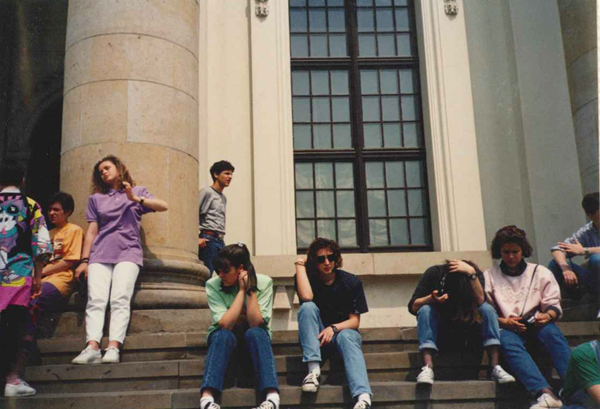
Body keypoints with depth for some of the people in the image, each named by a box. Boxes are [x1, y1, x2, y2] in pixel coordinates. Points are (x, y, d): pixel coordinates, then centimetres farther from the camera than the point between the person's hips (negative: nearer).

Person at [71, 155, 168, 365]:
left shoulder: (137, 192, 17)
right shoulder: (96, 198, 22)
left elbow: (163, 206, 2)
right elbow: (91, 231, 16)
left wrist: (136, 199, -8)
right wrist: (84, 260, 8)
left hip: (127, 252, -2)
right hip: (100, 254, 2)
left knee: (120, 299, -21)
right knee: (95, 299, -18)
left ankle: (113, 347, -30)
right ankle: (92, 348, -30)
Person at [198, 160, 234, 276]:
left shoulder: (223, 198, 23)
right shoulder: (206, 192, -4)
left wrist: (221, 238, 15)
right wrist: (197, 238, -17)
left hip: (220, 241, 9)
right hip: (208, 240, -8)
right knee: (206, 276, -10)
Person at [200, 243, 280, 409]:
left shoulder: (263, 282, -16)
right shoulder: (213, 285, -16)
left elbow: (256, 324, -23)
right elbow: (225, 325, -25)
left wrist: (250, 290, -28)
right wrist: (241, 290, -26)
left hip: (255, 338, 0)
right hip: (224, 338, 0)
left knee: (254, 333, -34)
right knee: (224, 335, -34)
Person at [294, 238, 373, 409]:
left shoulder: (351, 282, -3)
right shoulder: (307, 278, -3)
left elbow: (355, 321, -6)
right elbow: (306, 297, -27)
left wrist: (334, 328, -24)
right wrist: (300, 264, -19)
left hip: (344, 330, 0)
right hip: (315, 337, 1)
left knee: (347, 336, -36)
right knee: (308, 307, -26)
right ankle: (313, 370, -36)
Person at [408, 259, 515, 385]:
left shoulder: (476, 274, -13)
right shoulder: (434, 273, -17)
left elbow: (480, 301, -29)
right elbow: (413, 307, -17)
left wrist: (471, 273, -37)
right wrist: (431, 298, -36)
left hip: (466, 327, 1)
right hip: (440, 331, -1)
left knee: (487, 309, -25)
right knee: (425, 310, -31)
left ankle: (495, 367, -30)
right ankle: (428, 368, -42)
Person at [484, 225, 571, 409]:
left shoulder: (540, 272, 18)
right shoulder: (489, 276, 14)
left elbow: (553, 303, 11)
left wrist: (547, 316, -12)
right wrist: (503, 322, -13)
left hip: (536, 325, 1)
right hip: (508, 329, -1)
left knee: (551, 331, -34)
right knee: (507, 341, -36)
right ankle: (545, 394, -52)